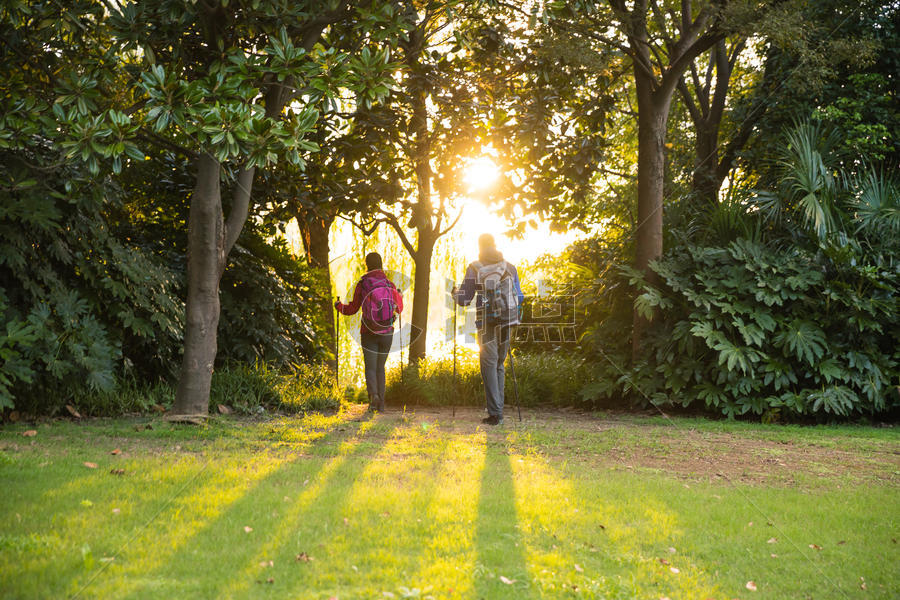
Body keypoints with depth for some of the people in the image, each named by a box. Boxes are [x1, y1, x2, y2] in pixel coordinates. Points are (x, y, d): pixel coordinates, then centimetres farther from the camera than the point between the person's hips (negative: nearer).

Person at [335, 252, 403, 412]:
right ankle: (381, 403, 12)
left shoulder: (362, 285, -6)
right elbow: (398, 308, 6)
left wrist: (339, 306, 22)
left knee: (370, 368, 1)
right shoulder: (390, 284, -2)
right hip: (387, 333, 2)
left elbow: (352, 309, 1)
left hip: (369, 333, -2)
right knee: (380, 368, 16)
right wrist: (400, 296, 29)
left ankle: (373, 394, -26)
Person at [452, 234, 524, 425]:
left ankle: (495, 413, -9)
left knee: (489, 365, -2)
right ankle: (498, 411, 14)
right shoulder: (510, 268, 8)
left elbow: (464, 300, -1)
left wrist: (455, 293, 21)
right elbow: (519, 298, 13)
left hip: (486, 322, -4)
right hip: (506, 322, 4)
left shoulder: (474, 269, -3)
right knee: (499, 365, 14)